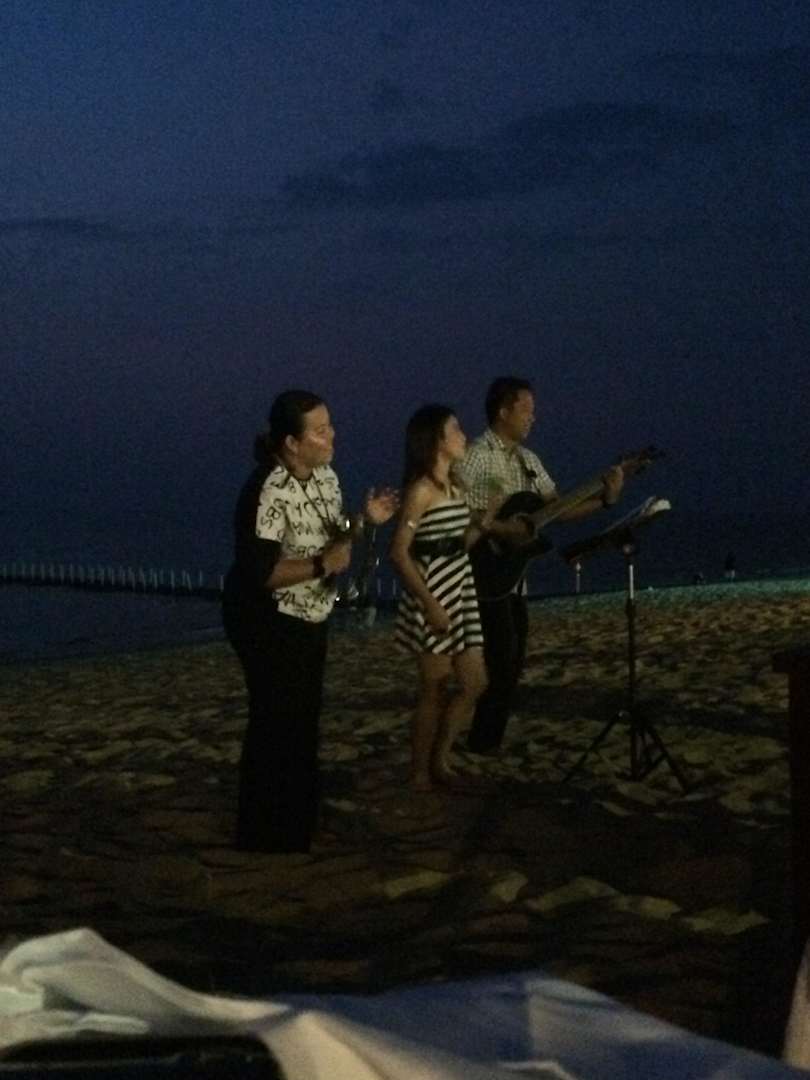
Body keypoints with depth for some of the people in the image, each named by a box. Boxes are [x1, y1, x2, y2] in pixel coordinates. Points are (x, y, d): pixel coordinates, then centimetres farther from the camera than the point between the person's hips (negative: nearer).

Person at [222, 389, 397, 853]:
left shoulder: (325, 476, 1)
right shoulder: (268, 492, -27)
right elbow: (258, 572, -30)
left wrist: (365, 520, -6)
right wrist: (324, 565, -31)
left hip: (310, 620, 9)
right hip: (268, 624, -9)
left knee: (304, 722, 17)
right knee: (276, 726, 0)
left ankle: (297, 826, 32)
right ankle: (265, 836, 13)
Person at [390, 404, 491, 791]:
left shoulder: (454, 487, 13)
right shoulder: (420, 490, -13)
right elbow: (399, 552, -17)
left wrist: (484, 521, 1)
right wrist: (429, 603, -21)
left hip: (461, 589, 8)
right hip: (433, 595, -8)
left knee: (474, 683, 8)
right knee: (435, 690, 0)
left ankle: (439, 762, 20)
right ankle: (420, 775, 12)